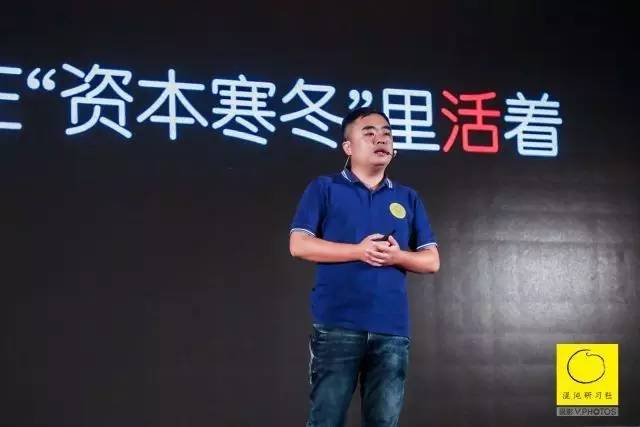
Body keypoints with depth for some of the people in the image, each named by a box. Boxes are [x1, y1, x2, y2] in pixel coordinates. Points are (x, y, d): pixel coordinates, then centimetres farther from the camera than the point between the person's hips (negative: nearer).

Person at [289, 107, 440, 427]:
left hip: (392, 329, 4)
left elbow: (431, 261, 14)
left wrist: (397, 256, -8)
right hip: (337, 326, -3)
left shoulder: (408, 198, 16)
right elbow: (299, 245, -3)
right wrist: (359, 251, -11)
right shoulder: (324, 188, 7)